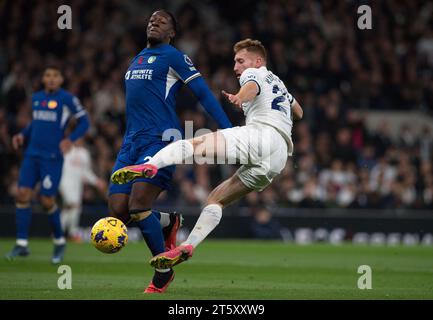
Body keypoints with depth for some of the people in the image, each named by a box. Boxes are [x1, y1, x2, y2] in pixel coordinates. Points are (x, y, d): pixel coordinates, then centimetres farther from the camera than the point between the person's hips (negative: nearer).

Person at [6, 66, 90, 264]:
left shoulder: (67, 99, -5)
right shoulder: (36, 98, 12)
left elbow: (84, 121, -2)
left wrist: (71, 139, -17)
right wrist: (23, 135, 8)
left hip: (52, 157, -5)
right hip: (32, 154, 5)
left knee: (47, 201, -5)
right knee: (22, 194, -7)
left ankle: (59, 242, 18)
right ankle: (22, 245, -4)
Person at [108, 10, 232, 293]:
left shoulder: (173, 57, 0)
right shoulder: (138, 58, 23)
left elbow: (204, 94, -5)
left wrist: (228, 131, -13)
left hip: (160, 140, -7)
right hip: (131, 142, 7)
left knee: (138, 207, -19)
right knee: (118, 212, -4)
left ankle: (163, 271, 0)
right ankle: (169, 221, 25)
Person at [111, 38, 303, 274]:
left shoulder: (255, 73, 14)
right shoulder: (278, 84, 38)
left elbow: (252, 86, -13)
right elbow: (298, 113, 53)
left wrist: (240, 98, -35)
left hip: (262, 134, -8)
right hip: (279, 160, 8)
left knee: (193, 144, -19)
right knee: (216, 199, 11)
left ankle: (150, 166, -45)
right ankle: (188, 246, -2)